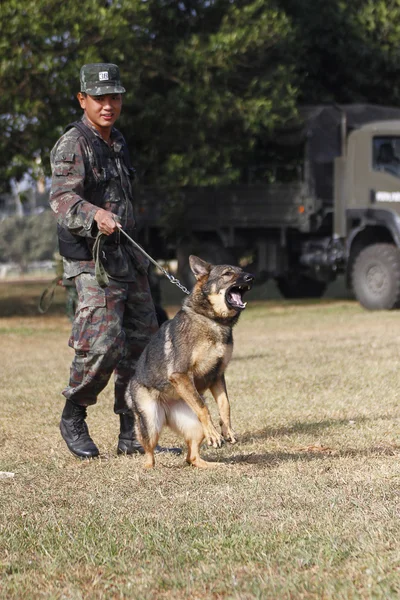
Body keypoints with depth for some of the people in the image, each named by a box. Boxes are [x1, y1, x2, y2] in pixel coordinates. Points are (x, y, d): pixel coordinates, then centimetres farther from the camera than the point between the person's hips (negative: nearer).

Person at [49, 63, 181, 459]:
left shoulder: (116, 142, 16)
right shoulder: (73, 144, -11)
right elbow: (63, 197, -26)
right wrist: (95, 215, -46)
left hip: (127, 258, 9)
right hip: (92, 259, -9)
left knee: (142, 343, 6)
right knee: (103, 345, -15)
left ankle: (132, 435, 13)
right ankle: (73, 418, 7)